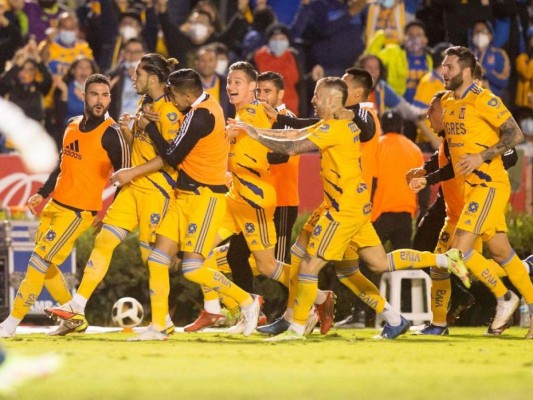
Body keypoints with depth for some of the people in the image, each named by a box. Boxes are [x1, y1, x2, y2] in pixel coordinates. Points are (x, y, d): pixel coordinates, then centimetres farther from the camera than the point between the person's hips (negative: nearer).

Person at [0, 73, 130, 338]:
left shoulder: (111, 134, -13)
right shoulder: (73, 126, 9)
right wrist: (42, 194, 15)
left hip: (79, 211, -8)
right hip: (55, 204, 8)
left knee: (39, 262, -10)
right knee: (46, 266, 12)